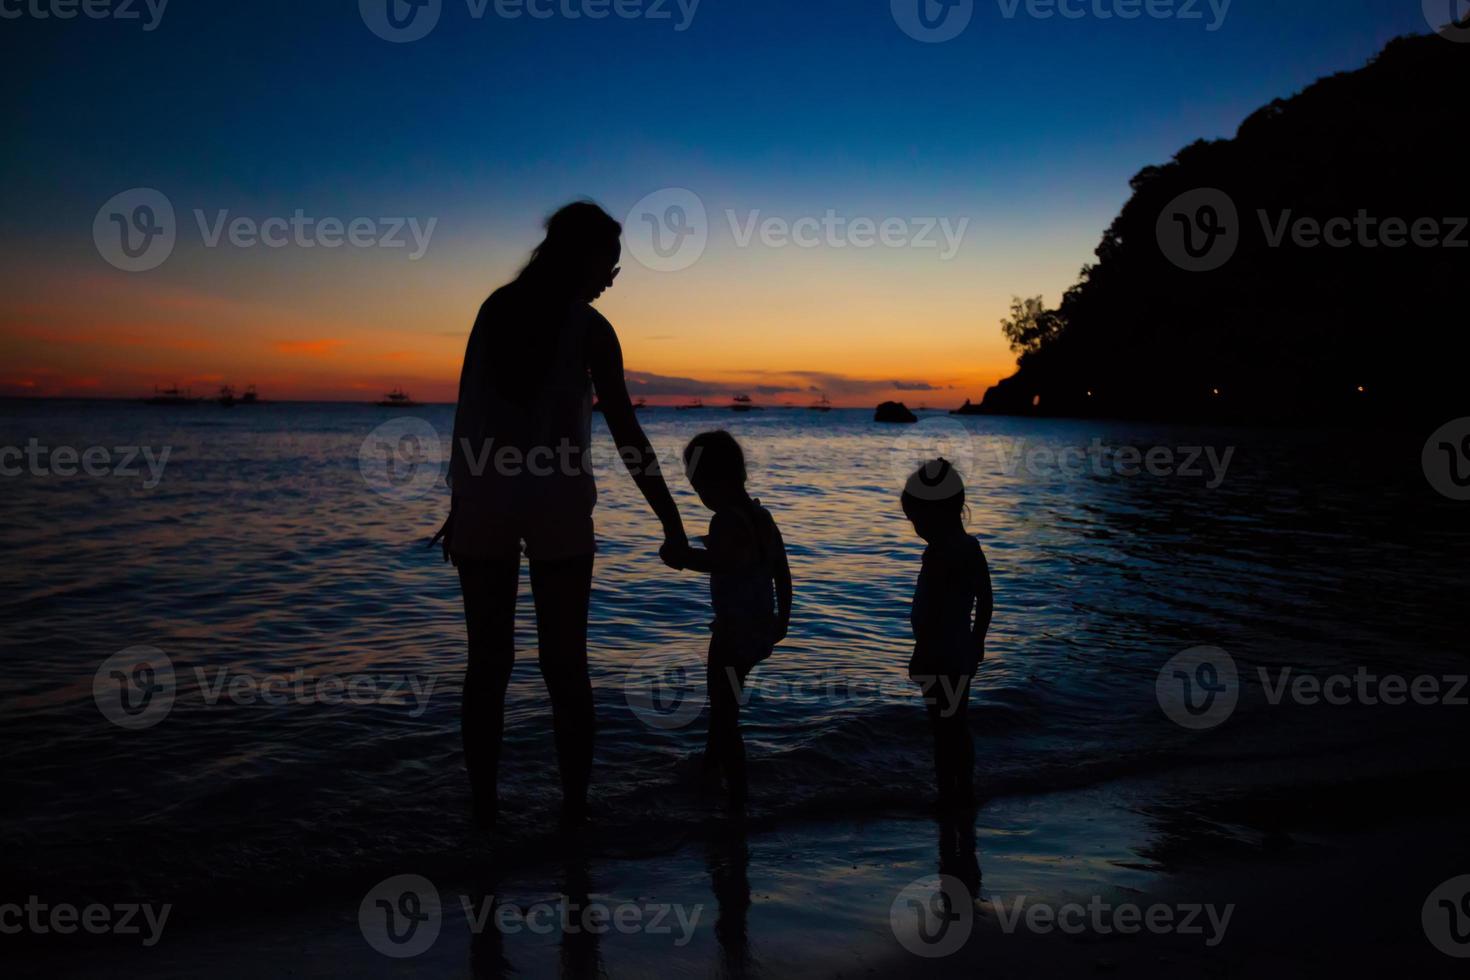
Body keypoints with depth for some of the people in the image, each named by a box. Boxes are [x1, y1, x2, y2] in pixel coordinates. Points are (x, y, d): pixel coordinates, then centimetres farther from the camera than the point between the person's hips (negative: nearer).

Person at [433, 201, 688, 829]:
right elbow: (627, 435, -8)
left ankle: (483, 808, 15)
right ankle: (574, 807, 11)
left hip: (482, 503, 3)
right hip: (558, 508, -3)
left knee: (488, 663, 9)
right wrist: (671, 523, -5)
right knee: (565, 666, 6)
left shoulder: (495, 310, 7)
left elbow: (466, 415, 7)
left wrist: (460, 504, 14)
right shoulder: (589, 328, -4)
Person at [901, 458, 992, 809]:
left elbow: (933, 613, -24)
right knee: (959, 729, 20)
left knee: (945, 732, 2)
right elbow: (986, 602, 12)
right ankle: (965, 795, 30)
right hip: (963, 654, 9)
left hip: (940, 657, -9)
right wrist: (977, 643, 22)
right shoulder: (971, 547, 5)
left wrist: (919, 660, -16)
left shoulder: (940, 555, -22)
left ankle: (948, 797, 12)